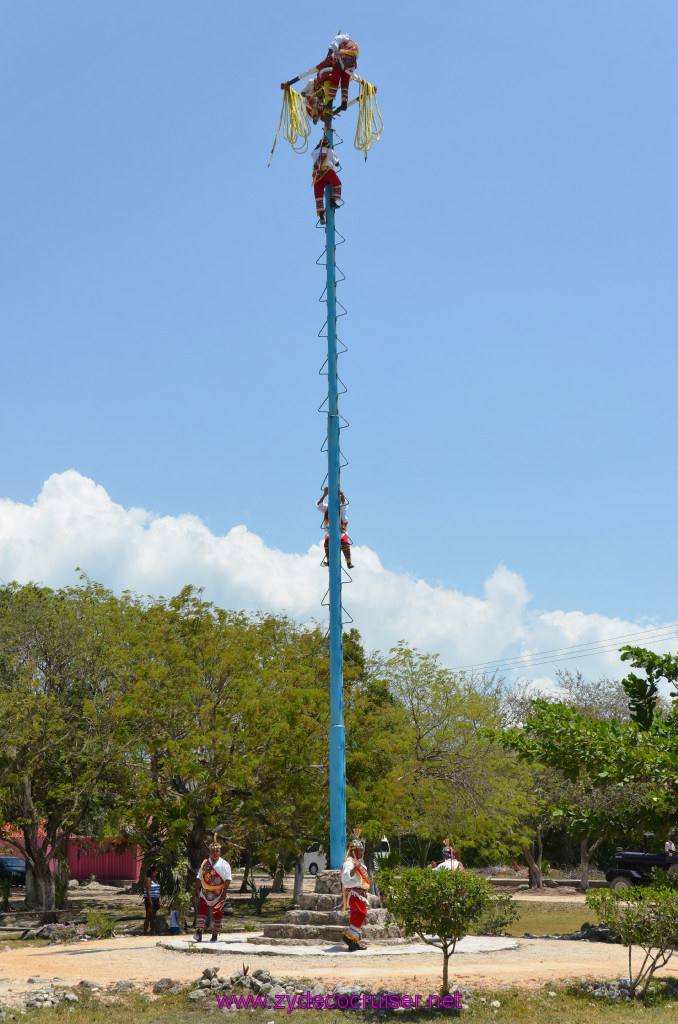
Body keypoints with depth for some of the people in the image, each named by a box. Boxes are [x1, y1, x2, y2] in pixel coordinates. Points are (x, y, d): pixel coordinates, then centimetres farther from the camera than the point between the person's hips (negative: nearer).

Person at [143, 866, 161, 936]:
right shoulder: (148, 879, -12)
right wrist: (151, 903, -22)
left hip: (155, 900, 8)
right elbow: (148, 892, -17)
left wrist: (158, 901, 12)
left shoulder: (155, 879, 14)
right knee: (148, 918, -6)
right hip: (150, 900, -8)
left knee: (153, 918, 10)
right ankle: (145, 933, -3)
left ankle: (153, 933, 13)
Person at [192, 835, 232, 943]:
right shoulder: (205, 863, 13)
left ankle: (215, 935, 11)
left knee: (217, 914, 0)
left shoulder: (224, 864, 2)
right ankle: (199, 932, -15)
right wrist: (195, 891, 11)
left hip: (218, 894, -2)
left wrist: (224, 893, -13)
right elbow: (199, 878, 17)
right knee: (201, 911, -12)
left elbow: (228, 879, -3)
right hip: (205, 892, 2)